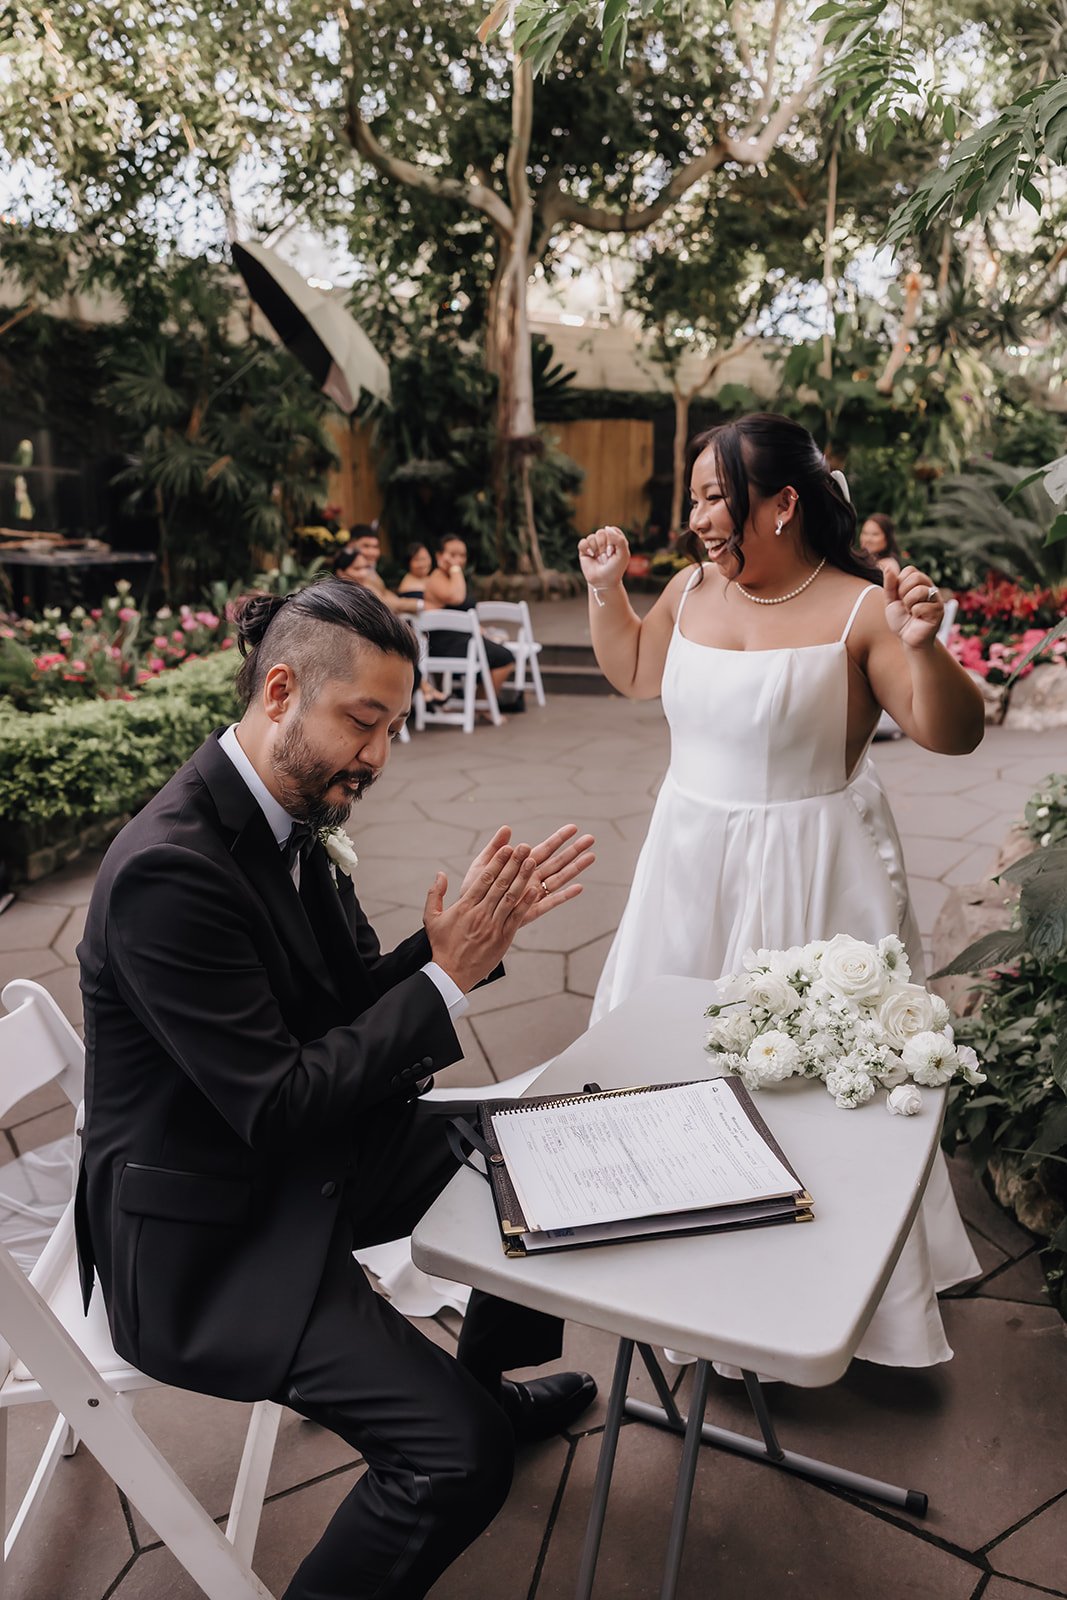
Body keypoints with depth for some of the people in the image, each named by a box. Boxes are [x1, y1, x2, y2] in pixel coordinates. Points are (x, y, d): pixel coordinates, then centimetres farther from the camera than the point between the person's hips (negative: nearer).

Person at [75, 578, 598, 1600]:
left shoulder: (291, 818, -2)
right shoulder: (170, 868, -29)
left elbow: (352, 1002, 5)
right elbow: (277, 1106, -27)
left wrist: (468, 936, -11)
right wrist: (447, 977, -24)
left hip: (300, 1155, 9)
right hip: (208, 1236, -9)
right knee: (461, 1455, -19)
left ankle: (488, 1375, 40)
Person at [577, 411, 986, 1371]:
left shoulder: (858, 609, -15)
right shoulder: (691, 590, 2)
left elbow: (954, 735, -15)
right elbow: (635, 676, 20)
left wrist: (921, 646, -31)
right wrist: (606, 590, 10)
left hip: (807, 876, -5)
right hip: (693, 860, 6)